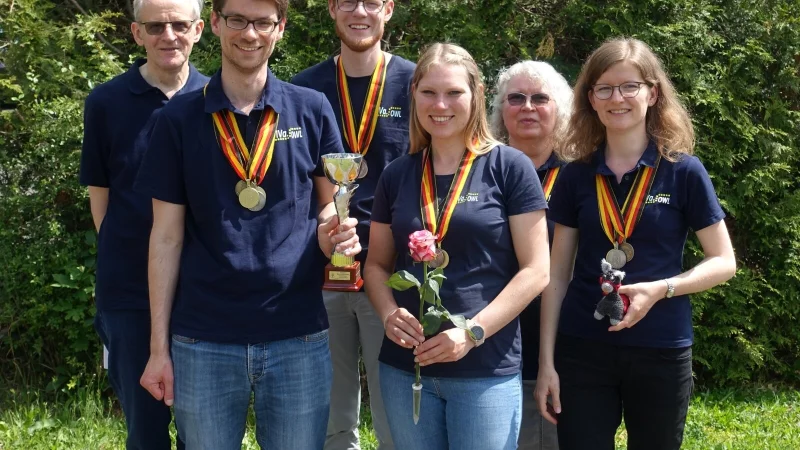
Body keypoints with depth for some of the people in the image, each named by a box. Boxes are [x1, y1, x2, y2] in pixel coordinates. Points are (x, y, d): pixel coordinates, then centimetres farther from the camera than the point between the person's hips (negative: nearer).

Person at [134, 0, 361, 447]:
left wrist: (332, 233, -13)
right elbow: (167, 237, 2)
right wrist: (159, 345, 0)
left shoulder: (312, 109, 2)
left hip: (299, 336, 1)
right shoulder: (179, 119, 1)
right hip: (203, 341, 0)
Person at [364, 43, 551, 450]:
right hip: (404, 367, 4)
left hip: (487, 371, -3)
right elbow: (377, 265, 14)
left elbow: (535, 271, -6)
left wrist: (473, 332, -16)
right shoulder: (397, 175, 8)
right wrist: (389, 313, -6)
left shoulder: (510, 168, -4)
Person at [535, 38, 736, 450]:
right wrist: (546, 361, 2)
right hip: (582, 350, 2)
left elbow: (723, 262, -1)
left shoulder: (683, 171, -4)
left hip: (662, 353, -1)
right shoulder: (576, 177, 3)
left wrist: (661, 288, -18)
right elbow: (558, 274, 6)